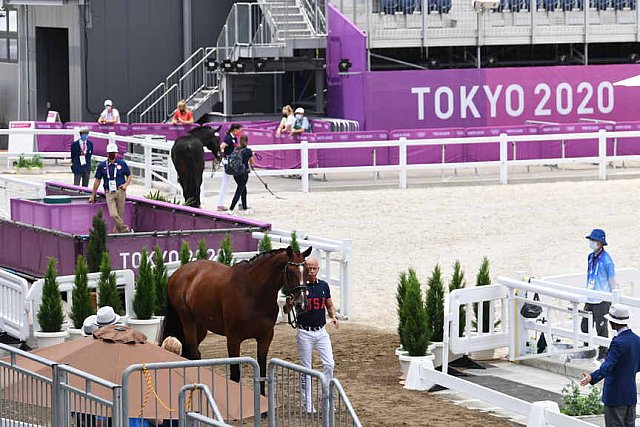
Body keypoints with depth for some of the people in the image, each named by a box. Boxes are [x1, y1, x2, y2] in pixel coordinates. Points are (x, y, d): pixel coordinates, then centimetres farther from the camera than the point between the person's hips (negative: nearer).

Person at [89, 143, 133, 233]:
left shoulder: (122, 164, 5)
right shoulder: (102, 165, 6)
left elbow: (129, 175, 16)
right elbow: (97, 181, 12)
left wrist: (126, 184, -5)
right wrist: (92, 196, 13)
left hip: (120, 192, 0)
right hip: (109, 193, 0)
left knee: (120, 215, 0)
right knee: (113, 215, -16)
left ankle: (116, 232, 12)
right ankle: (126, 230, -6)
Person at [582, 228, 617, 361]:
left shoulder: (606, 260, -14)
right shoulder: (590, 257, 9)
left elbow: (612, 281, -11)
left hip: (602, 300, -7)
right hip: (590, 299, 7)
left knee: (601, 327, 1)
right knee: (585, 326, 11)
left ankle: (603, 354, 12)